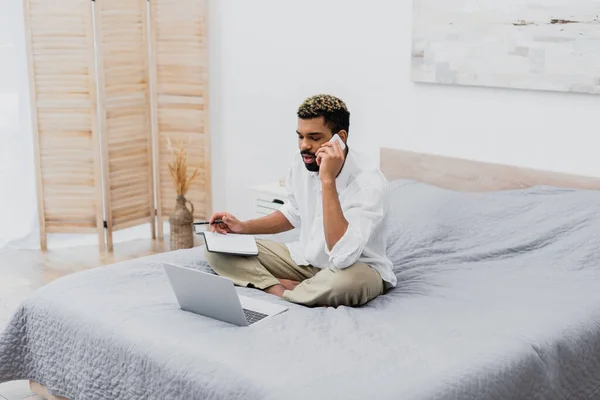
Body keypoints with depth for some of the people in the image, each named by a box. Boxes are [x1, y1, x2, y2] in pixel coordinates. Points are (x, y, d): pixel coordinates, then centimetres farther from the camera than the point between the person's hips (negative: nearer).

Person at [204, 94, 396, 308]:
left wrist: (327, 180, -39)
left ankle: (280, 289, -15)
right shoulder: (300, 166, -7)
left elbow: (342, 258, -40)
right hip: (306, 258, 6)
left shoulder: (368, 182, -28)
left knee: (346, 281, -44)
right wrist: (244, 227, 2)